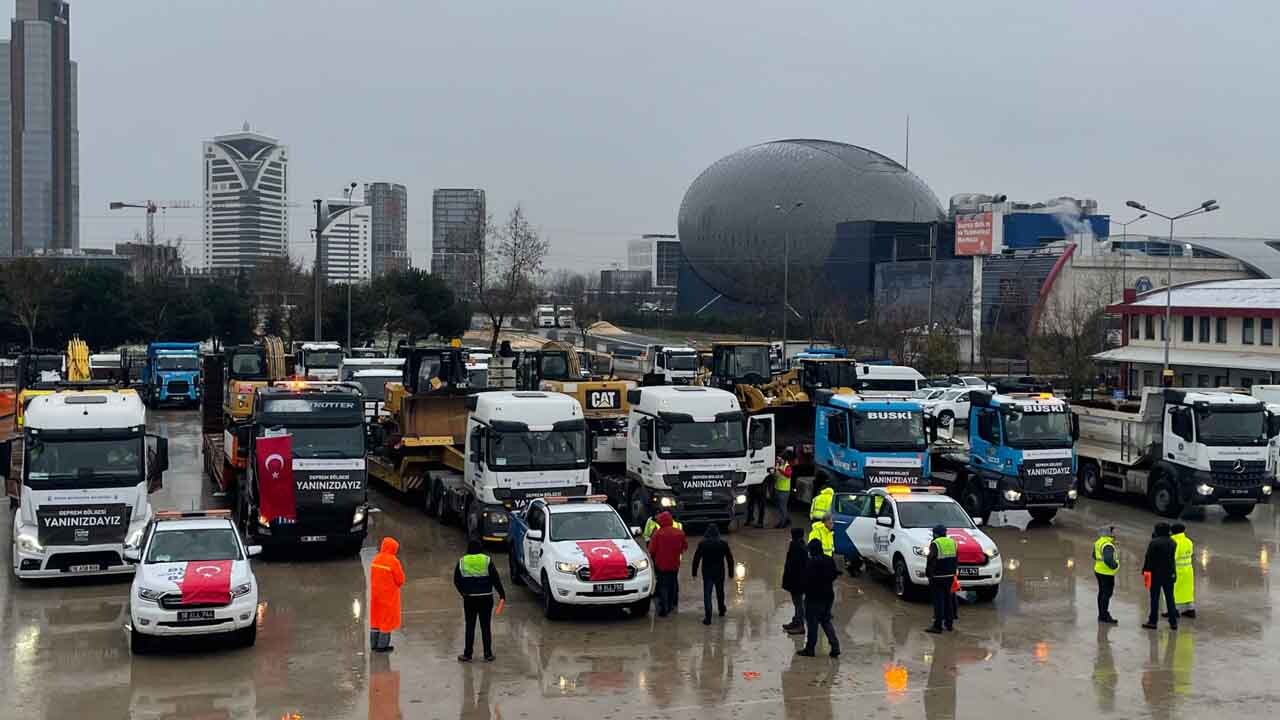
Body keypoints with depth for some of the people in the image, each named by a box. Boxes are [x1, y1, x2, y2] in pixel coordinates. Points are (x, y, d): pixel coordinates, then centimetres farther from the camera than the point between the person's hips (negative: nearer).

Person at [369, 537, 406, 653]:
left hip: (375, 594, 6)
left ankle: (373, 644, 24)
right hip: (388, 596, -6)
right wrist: (401, 570, 2)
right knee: (387, 619, 5)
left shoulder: (375, 559, -1)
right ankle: (382, 645, 7)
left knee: (375, 617, 16)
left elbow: (372, 576, 7)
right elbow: (400, 580, -15)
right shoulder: (393, 561, -19)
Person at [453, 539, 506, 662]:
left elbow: (456, 581, 5)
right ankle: (488, 655, 8)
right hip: (486, 598, -1)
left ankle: (467, 654, 10)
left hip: (469, 599, 1)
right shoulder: (487, 561, -5)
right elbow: (495, 579, -6)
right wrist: (502, 593, 3)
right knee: (485, 626, 6)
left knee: (470, 626, 9)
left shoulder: (462, 562, 0)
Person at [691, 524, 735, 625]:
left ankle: (708, 618, -8)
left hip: (707, 573, -2)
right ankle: (722, 611, 42)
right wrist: (731, 571, 10)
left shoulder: (702, 544, -9)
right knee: (720, 592, 23)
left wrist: (694, 572, 4)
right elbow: (730, 559, -1)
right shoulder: (723, 544, -6)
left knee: (707, 595, 0)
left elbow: (696, 559, -5)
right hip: (720, 573, 2)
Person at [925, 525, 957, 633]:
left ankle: (937, 625, -6)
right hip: (950, 576, 7)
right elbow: (955, 559, 15)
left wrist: (928, 573, -7)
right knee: (948, 599, 17)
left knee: (938, 601, -5)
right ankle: (949, 623, 22)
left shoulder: (935, 544, -12)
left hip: (938, 577, -7)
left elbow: (931, 560, -16)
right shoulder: (952, 542, 10)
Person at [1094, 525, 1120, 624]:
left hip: (1099, 570, 10)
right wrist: (1115, 565, -16)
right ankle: (1104, 616, -1)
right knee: (1107, 594, -3)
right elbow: (1108, 560, -32)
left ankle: (1101, 614, 27)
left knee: (1102, 593, 18)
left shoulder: (1099, 542, 7)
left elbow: (1094, 556, 18)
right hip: (1107, 573, -10)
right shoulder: (1108, 545, -24)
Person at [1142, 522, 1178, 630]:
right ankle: (1173, 622, 10)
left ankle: (1152, 621, 4)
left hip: (1156, 573, -5)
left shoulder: (1154, 542, -14)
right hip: (1169, 574, 5)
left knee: (1155, 598, 1)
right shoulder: (1173, 543, 5)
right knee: (1170, 598, 10)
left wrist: (1145, 570, -5)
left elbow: (1149, 558, -12)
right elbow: (1172, 557, 12)